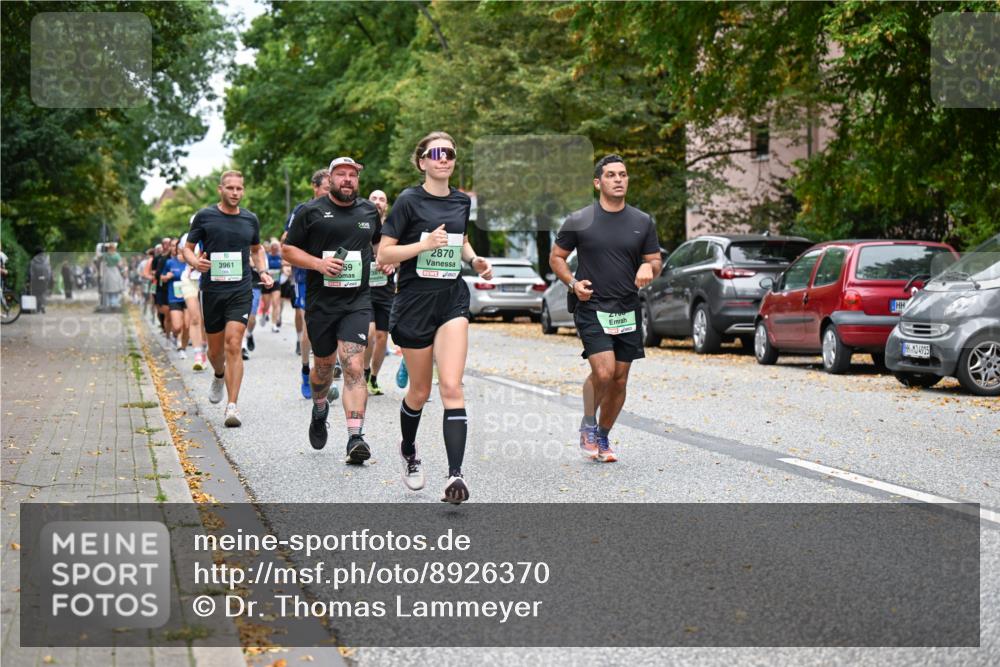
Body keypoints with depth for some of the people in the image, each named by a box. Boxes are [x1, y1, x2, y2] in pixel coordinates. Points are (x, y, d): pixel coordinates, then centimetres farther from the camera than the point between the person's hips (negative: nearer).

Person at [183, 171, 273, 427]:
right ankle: (219, 376, 47)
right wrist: (195, 262, -17)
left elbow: (257, 248, 24)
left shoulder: (250, 219, 8)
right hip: (211, 289, 0)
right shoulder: (204, 216, 0)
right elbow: (188, 248, 5)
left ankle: (232, 406, -14)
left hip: (241, 290, 0)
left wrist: (263, 272, 8)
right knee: (215, 349, 11)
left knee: (233, 345, -14)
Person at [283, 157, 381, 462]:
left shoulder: (369, 212, 11)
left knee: (353, 367, -14)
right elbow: (289, 250, 3)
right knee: (324, 365, 14)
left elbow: (381, 242, 30)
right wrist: (318, 263, -12)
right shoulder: (311, 212, 1)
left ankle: (355, 437, -21)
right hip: (320, 302, 0)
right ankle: (320, 409, 47)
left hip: (357, 302, 0)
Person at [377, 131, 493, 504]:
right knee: (420, 392, 10)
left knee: (451, 387, -14)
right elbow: (383, 255, -8)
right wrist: (423, 245, -21)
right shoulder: (409, 201, -6)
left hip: (452, 299, 3)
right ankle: (408, 451, 40)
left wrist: (474, 259, 7)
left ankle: (455, 474, -21)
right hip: (415, 301, -3)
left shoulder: (462, 201, 9)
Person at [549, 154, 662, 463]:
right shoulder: (578, 221, -1)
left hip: (628, 312, 4)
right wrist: (573, 283, -8)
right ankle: (588, 424, 8)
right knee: (603, 371, -18)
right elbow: (556, 257, 9)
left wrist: (648, 267, -11)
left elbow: (655, 261, 13)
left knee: (619, 379, 5)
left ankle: (602, 437, 23)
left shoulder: (643, 222, 7)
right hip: (592, 309, -3)